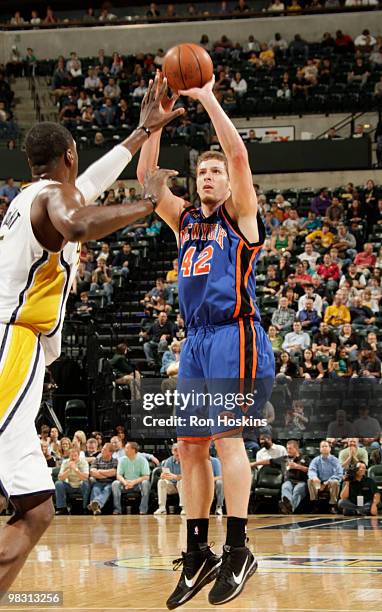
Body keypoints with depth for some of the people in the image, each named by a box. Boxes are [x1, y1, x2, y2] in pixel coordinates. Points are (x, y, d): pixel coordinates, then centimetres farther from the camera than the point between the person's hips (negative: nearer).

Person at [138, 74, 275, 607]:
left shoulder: (240, 217, 4)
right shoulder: (186, 221, 20)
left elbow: (238, 154, -9)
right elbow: (147, 178, 12)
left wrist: (209, 99, -7)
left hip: (234, 333, -7)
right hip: (195, 339, 7)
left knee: (225, 437, -15)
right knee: (190, 445, 3)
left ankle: (238, 551, -15)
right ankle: (198, 554, 8)